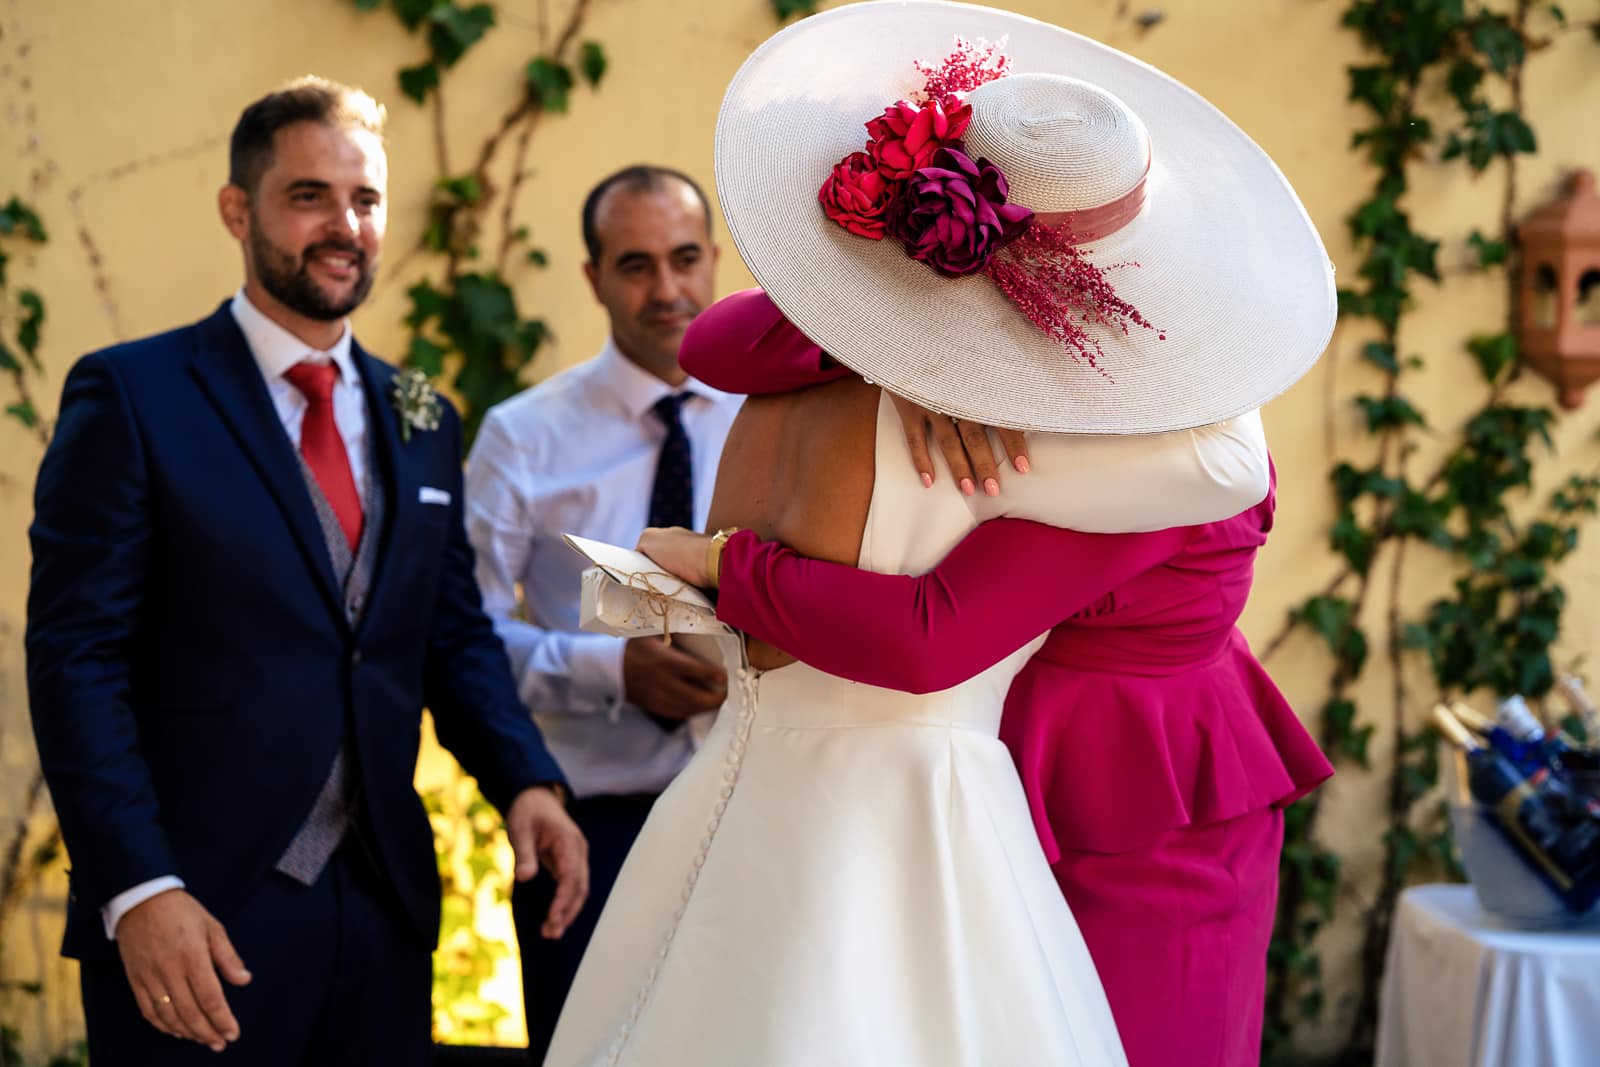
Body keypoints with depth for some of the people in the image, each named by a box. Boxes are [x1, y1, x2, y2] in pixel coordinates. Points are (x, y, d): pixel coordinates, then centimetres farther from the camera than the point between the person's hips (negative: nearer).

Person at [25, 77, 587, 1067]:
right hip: (194, 917, -5)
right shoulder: (132, 395, -5)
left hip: (383, 909, 5)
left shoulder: (421, 422, 11)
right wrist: (137, 891, -18)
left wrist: (526, 780, -3)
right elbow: (77, 659, -10)